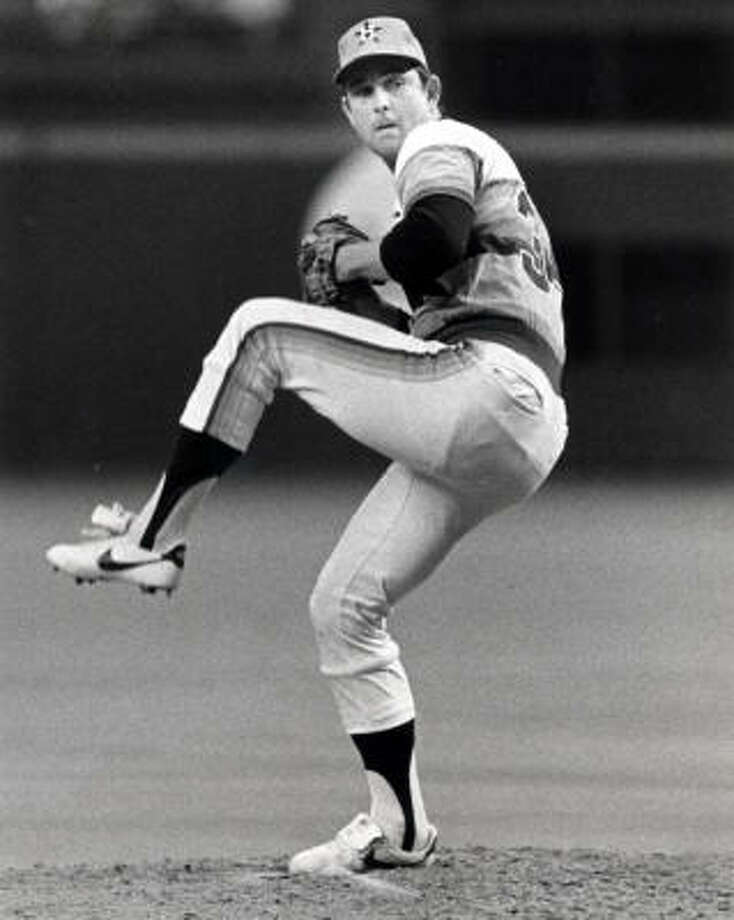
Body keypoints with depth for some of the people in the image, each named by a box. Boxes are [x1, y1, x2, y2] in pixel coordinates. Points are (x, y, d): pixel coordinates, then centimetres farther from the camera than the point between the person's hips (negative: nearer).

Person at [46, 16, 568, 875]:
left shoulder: (441, 144, 3)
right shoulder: (473, 164, 33)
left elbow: (438, 238, -20)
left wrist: (357, 259, -3)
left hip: (491, 390, -10)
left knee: (258, 329, -12)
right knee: (342, 606, 11)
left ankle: (153, 538, -12)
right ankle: (398, 827, 13)